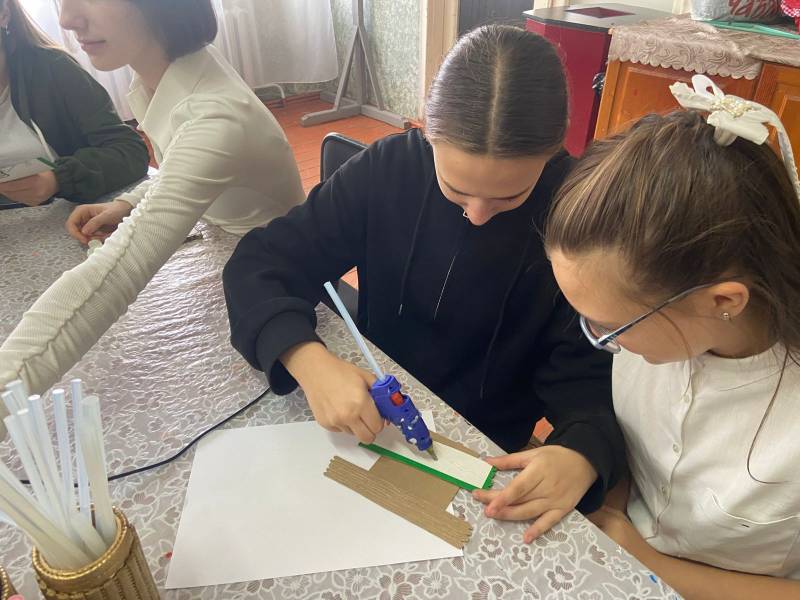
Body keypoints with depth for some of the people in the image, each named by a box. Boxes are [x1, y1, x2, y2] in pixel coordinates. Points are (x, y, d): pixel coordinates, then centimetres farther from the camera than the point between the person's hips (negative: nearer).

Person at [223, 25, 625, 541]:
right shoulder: (390, 169, -13)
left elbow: (590, 371, -13)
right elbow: (261, 262, -12)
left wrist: (584, 452, -35)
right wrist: (307, 358, -31)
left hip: (486, 455, -1)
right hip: (365, 423, 2)